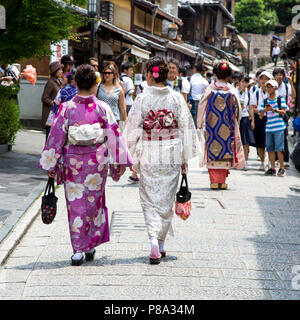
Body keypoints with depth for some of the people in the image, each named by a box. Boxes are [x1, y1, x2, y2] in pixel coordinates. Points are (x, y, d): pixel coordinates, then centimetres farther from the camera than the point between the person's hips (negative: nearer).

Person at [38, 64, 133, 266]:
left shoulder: (67, 108, -8)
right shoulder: (102, 108, -6)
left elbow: (56, 136, -5)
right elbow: (114, 135, -4)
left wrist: (51, 165, 3)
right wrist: (120, 162, 5)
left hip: (72, 162, -1)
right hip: (97, 162, 1)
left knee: (75, 204, 6)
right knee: (94, 202, 16)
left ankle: (78, 251, 4)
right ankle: (90, 247, 24)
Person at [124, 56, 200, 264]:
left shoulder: (142, 99, -7)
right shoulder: (177, 98, -2)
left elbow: (133, 130, -6)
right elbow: (186, 128, 0)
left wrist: (134, 158, 3)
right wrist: (185, 158, 8)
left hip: (148, 156, -2)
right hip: (172, 155, 2)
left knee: (150, 200, 5)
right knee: (167, 200, 13)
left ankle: (154, 240, -15)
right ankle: (161, 244, 20)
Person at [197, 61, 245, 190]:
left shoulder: (210, 89, -5)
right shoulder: (231, 90, -2)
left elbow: (201, 107, 0)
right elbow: (237, 108, 4)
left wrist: (200, 124, 11)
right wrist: (234, 123, 17)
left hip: (212, 125, -1)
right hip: (227, 127, 1)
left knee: (213, 150, 5)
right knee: (225, 149, 8)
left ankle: (214, 180, 1)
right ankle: (222, 181, 7)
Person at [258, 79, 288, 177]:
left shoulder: (280, 99, 2)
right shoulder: (265, 101, 11)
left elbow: (284, 111, -5)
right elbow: (260, 116, 9)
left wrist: (274, 110, -20)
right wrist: (264, 110, -12)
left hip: (279, 128, -4)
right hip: (268, 128, 4)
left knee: (279, 149, -7)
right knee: (270, 149, 4)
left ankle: (282, 168, 1)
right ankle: (272, 168, 11)